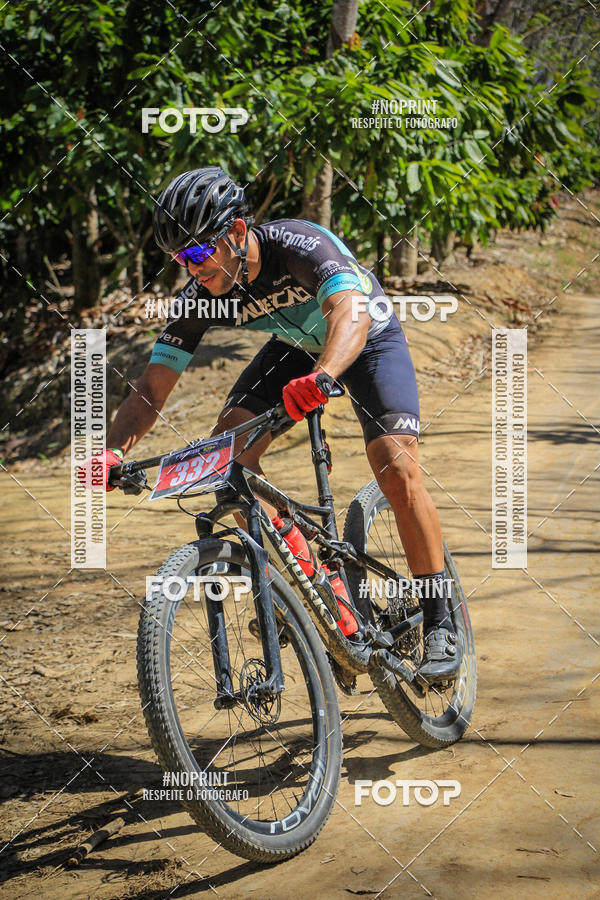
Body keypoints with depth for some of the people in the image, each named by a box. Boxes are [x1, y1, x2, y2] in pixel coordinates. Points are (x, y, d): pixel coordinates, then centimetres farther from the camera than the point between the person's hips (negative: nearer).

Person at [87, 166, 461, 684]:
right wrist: (114, 451, -41)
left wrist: (320, 377, -75)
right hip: (295, 346, 5)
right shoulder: (201, 298, -22)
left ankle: (440, 623, -10)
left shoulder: (300, 245, -38)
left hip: (370, 337, -5)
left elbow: (352, 315, -55)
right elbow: (151, 392, -22)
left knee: (397, 467, -24)